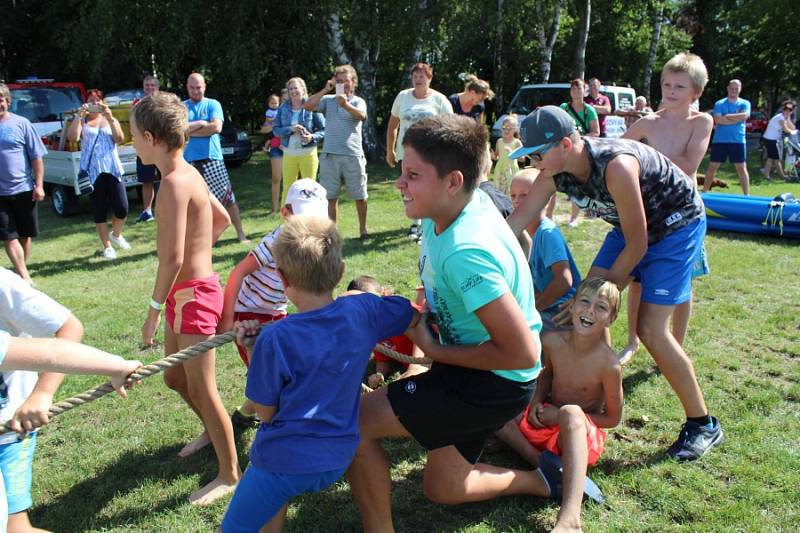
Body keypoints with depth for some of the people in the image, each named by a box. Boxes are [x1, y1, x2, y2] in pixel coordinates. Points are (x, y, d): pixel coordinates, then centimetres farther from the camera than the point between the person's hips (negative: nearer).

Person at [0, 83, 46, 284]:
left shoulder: (21, 123, -1)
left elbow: (36, 157, 0)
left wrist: (39, 185, -6)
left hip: (24, 190, 0)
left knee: (25, 235, 10)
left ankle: (22, 270, 27)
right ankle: (25, 277, -2)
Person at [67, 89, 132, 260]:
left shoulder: (110, 120, 13)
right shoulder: (82, 121, 8)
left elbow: (120, 138, -5)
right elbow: (72, 137, -10)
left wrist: (109, 117, -14)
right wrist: (79, 115, -14)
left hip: (112, 169, 1)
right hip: (92, 171, -1)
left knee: (122, 208, -4)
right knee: (99, 211, 3)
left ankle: (116, 235, 26)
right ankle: (107, 247, 14)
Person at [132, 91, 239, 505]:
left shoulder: (175, 181, -21)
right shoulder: (188, 173, 8)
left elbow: (172, 258, -25)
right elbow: (222, 219, 23)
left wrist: (155, 309, -16)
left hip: (194, 293, -10)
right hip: (187, 289, 10)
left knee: (202, 389, 0)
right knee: (175, 378, 23)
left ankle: (230, 475, 13)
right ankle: (212, 433, 44)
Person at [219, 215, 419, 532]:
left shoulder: (274, 339, -19)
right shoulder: (362, 310, -9)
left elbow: (266, 413, -8)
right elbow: (415, 314, 10)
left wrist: (252, 351, -1)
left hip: (285, 461, -5)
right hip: (337, 461, 5)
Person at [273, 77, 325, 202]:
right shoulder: (283, 108, 4)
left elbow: (324, 130, -4)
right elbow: (276, 130, 1)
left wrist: (312, 137, -23)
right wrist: (291, 129, -16)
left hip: (308, 153, -3)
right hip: (289, 153, 3)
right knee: (288, 188, 8)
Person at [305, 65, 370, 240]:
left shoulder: (358, 101, 4)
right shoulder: (328, 100, 10)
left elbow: (362, 115, -19)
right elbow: (308, 106, -4)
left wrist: (346, 105, -39)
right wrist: (325, 90, -7)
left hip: (353, 155, -2)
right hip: (330, 155, 2)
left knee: (360, 196, 5)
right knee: (330, 197, 6)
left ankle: (363, 230, 19)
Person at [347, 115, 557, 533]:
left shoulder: (465, 251, -32)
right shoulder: (454, 206, -6)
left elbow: (521, 353, -31)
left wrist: (434, 350, -19)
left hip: (495, 383, -9)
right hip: (471, 369, 9)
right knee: (443, 490, 22)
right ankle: (545, 481, 33)